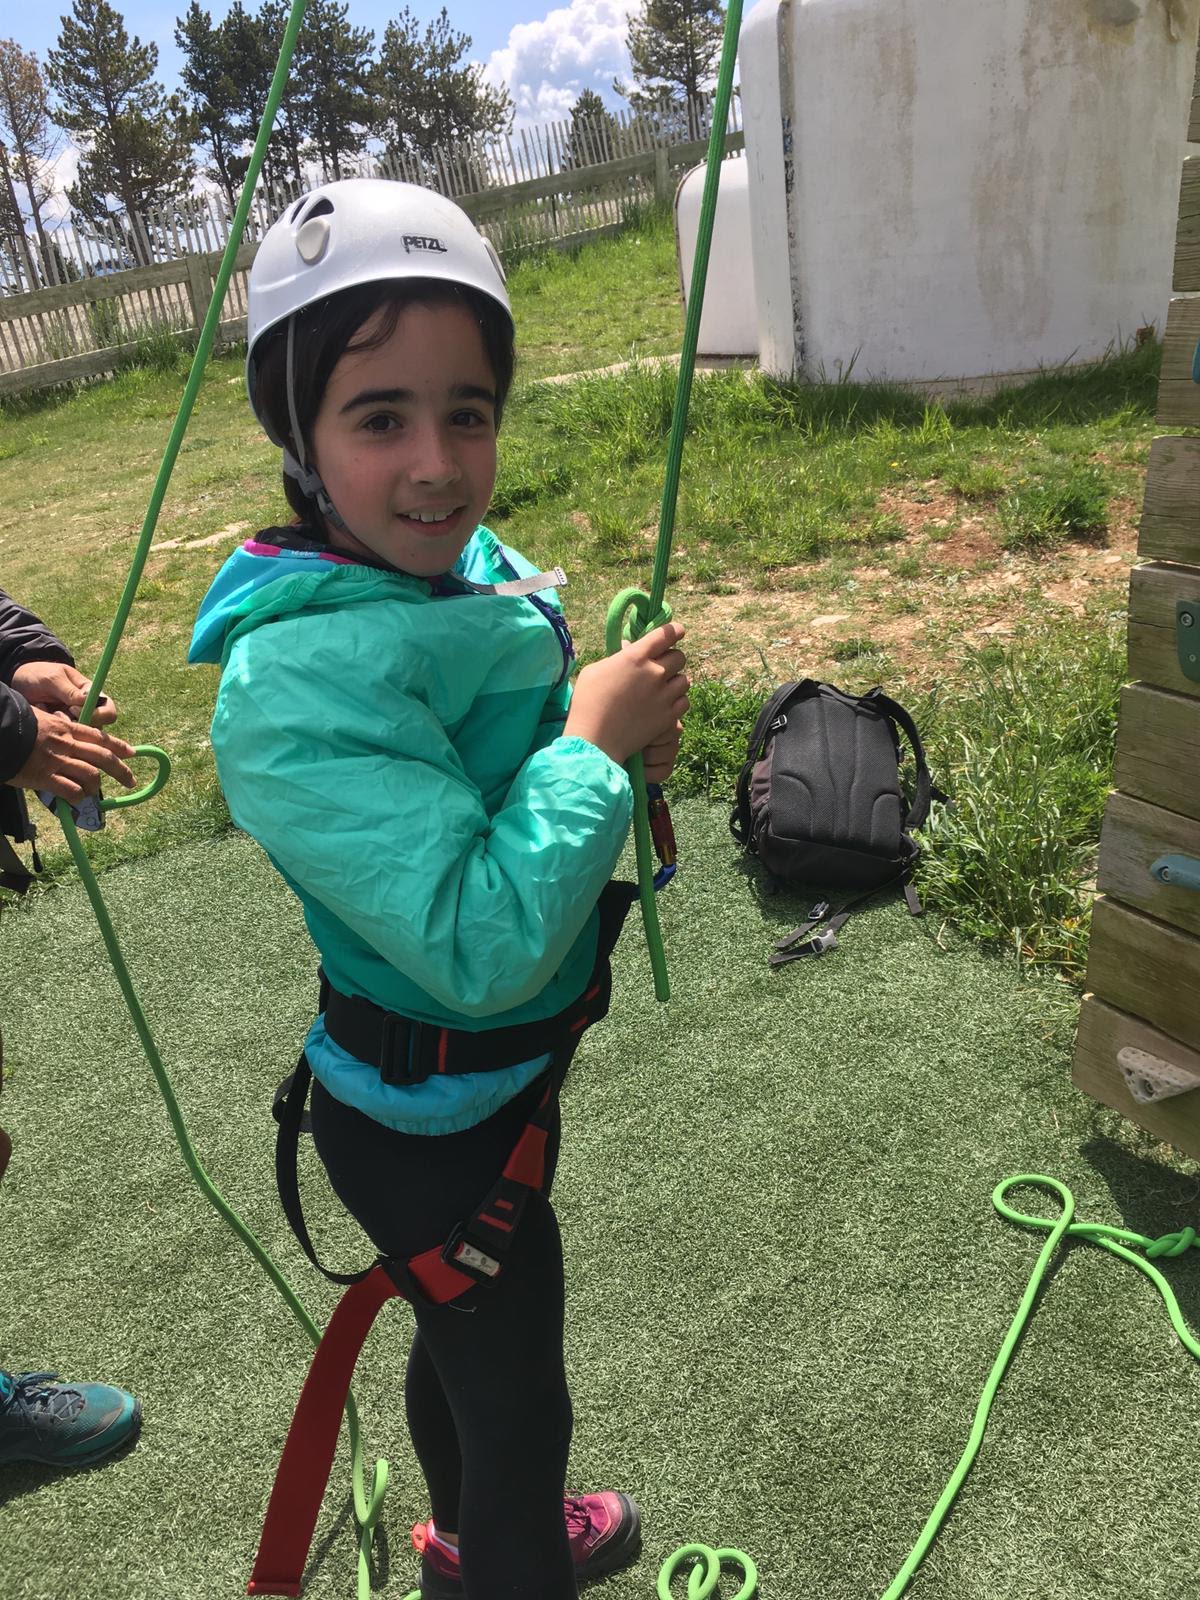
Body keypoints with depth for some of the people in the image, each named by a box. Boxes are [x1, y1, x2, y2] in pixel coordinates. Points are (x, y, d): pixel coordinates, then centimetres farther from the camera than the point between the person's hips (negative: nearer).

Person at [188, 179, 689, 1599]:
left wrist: (632, 724, -10)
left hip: (503, 1074, 8)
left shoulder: (472, 564, -7)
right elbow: (485, 948, -36)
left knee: (469, 1339, 32)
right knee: (519, 1400, 16)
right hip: (430, 1126, -8)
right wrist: (594, 739, -27)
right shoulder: (295, 683, -32)